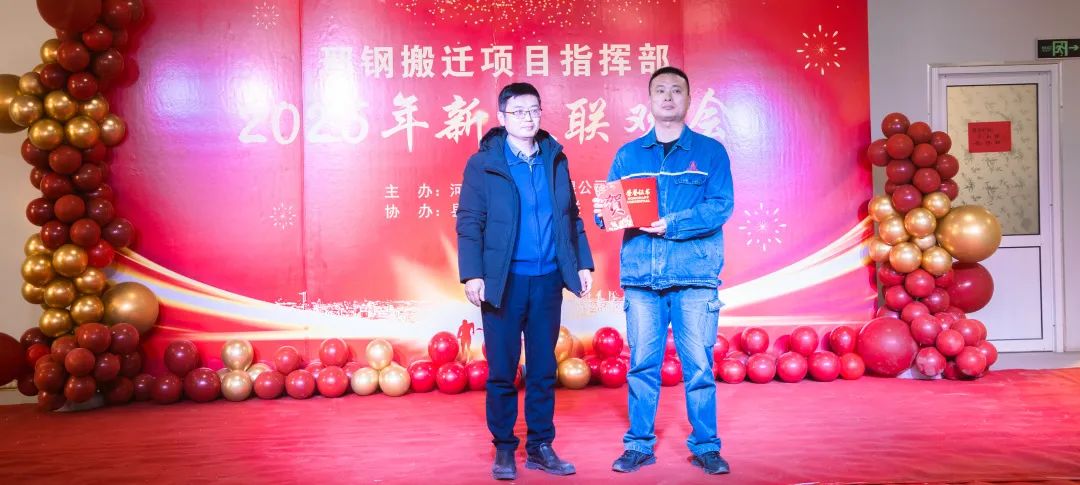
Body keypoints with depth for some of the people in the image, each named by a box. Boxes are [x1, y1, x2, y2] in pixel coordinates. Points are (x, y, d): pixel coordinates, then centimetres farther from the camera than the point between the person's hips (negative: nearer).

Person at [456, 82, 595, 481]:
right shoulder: (483, 163, -2)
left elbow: (572, 217, 13)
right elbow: (469, 223, -5)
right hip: (504, 281, -3)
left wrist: (583, 263, 8)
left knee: (543, 369, 10)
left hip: (548, 279, 3)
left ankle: (540, 447, 22)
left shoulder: (555, 159, 9)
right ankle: (504, 449, 19)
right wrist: (472, 275, -12)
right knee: (502, 370, 5)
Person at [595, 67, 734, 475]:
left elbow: (721, 207, -6)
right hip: (640, 275, 2)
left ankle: (705, 446, 15)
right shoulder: (628, 155, 12)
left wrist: (671, 224, -19)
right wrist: (603, 211, -16)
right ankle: (639, 445, 17)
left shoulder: (710, 151, 5)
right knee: (642, 364, 6)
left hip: (694, 275, -2)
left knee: (699, 366, 2)